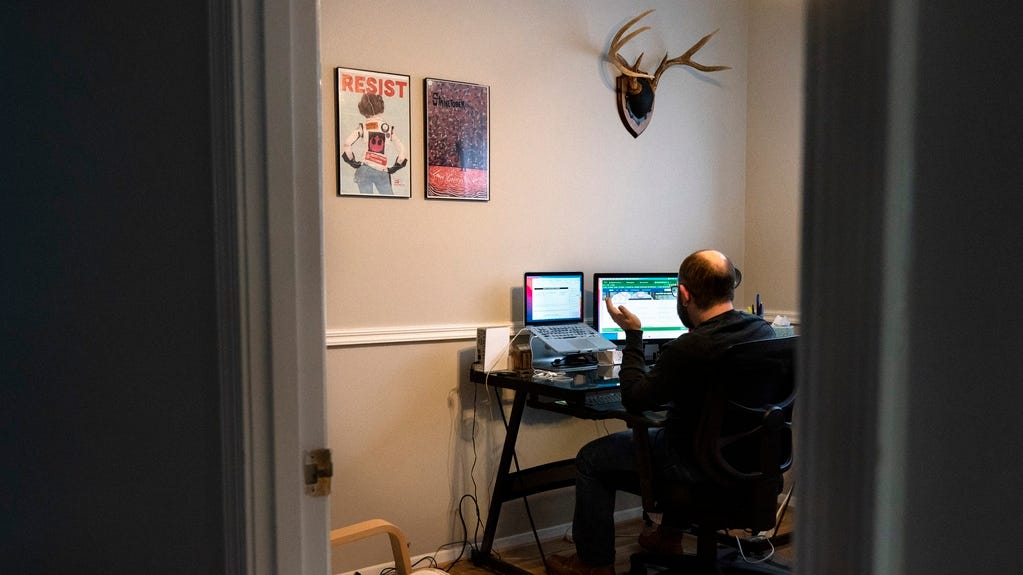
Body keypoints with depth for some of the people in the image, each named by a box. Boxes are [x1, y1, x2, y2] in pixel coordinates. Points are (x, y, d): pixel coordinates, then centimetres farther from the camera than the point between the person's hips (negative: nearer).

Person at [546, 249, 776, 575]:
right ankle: (670, 536, 44)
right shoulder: (764, 330, -7)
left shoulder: (688, 349, -30)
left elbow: (634, 399, -17)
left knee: (590, 459, 8)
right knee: (666, 432, 37)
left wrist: (633, 334, -9)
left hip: (699, 466, -8)